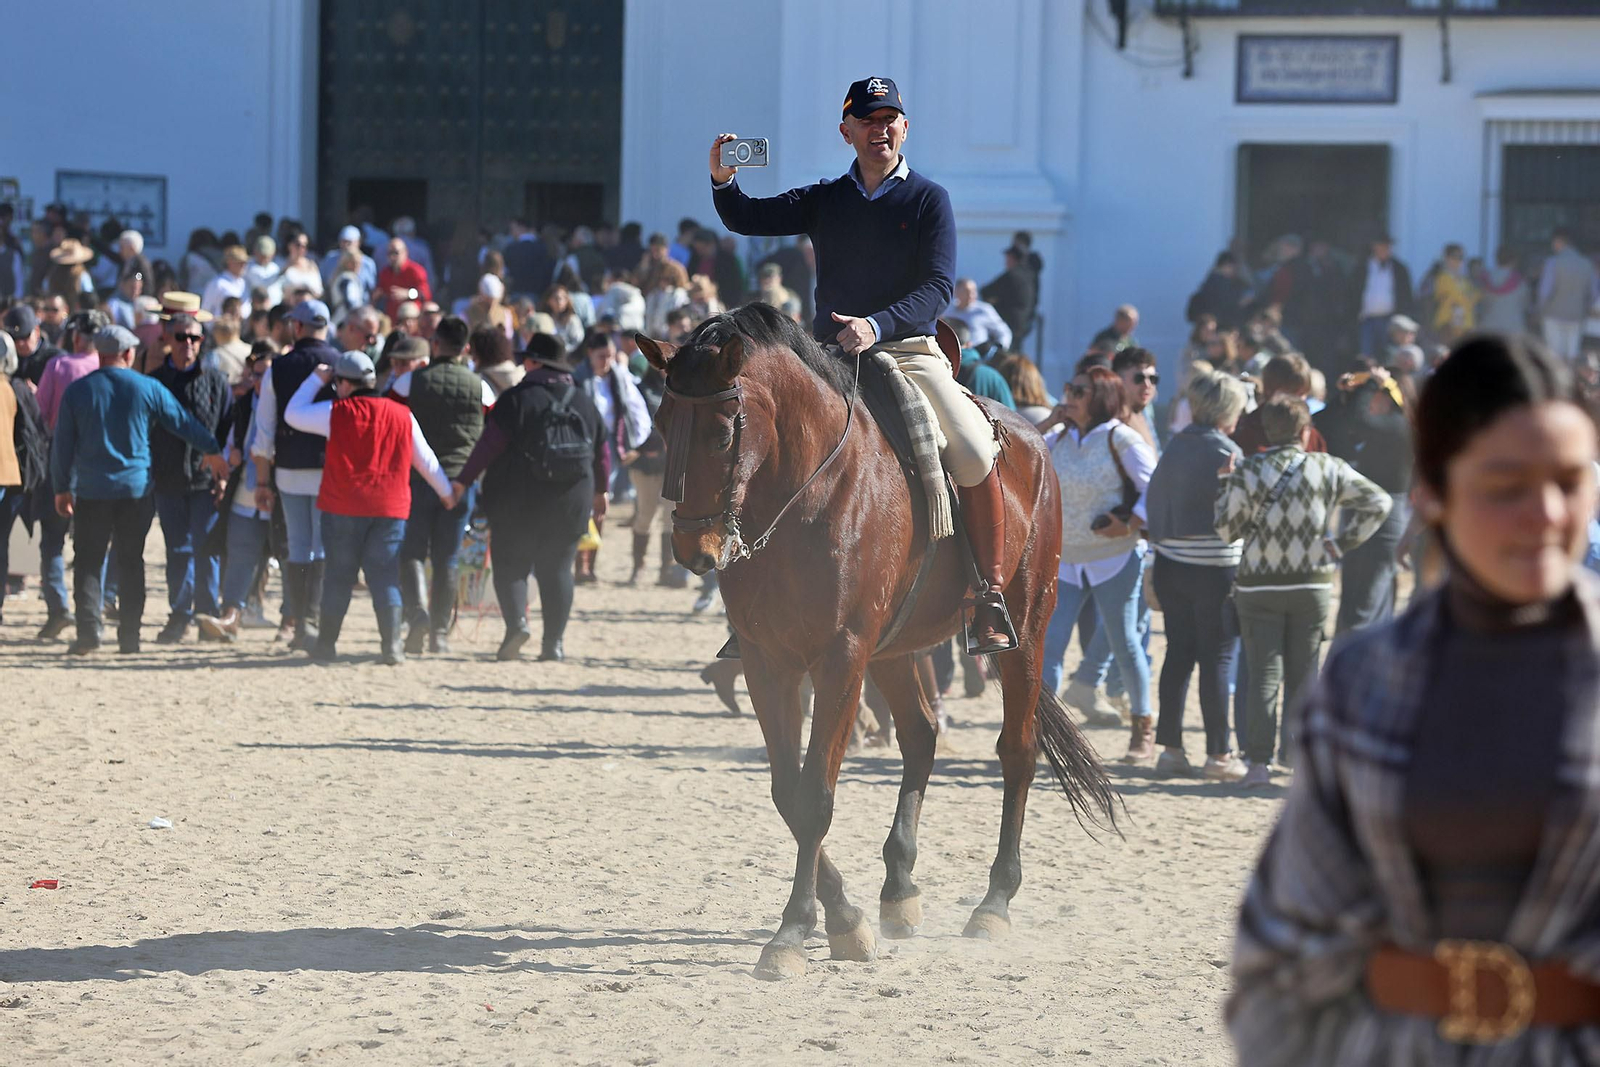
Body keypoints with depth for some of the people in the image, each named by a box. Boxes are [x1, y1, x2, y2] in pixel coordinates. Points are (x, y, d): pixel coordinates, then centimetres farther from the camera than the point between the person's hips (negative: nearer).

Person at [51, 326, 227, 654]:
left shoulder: (76, 391, 0)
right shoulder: (147, 388, -1)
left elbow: (62, 444, 3)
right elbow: (184, 423, 9)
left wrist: (62, 488, 12)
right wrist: (213, 451, 24)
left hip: (91, 491, 0)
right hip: (136, 490, 1)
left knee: (87, 562, 4)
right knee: (131, 562, 8)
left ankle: (88, 629, -9)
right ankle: (129, 636, 7)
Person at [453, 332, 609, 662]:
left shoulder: (517, 399, -7)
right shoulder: (584, 403, 9)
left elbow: (489, 445, -11)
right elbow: (601, 452, 17)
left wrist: (464, 481, -5)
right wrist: (600, 490, 31)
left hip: (518, 501, -4)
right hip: (570, 505, 4)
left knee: (510, 564, 4)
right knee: (558, 570, 8)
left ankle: (516, 620, -19)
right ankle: (554, 643, 2)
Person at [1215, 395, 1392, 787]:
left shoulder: (1248, 471, -7)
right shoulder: (1328, 468, -1)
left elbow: (1227, 530, -3)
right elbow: (1378, 502, -1)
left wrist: (1225, 486, 9)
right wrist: (1341, 543, 1)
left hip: (1259, 587, -1)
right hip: (1312, 585, 1)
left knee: (1263, 673, 2)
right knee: (1303, 673, 12)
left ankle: (1259, 760, -2)